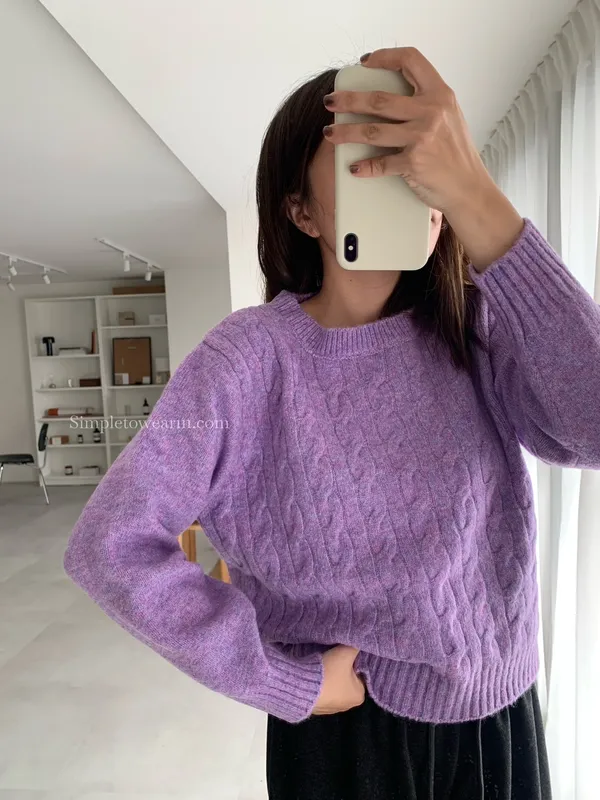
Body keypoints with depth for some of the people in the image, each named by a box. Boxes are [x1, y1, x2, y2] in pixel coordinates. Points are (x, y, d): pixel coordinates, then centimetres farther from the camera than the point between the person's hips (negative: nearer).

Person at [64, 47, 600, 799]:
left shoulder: (478, 326, -10)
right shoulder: (252, 356, -19)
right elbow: (110, 545, -20)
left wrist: (477, 201, -33)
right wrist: (287, 682, -15)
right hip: (344, 728, -3)